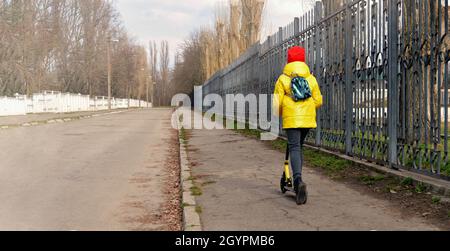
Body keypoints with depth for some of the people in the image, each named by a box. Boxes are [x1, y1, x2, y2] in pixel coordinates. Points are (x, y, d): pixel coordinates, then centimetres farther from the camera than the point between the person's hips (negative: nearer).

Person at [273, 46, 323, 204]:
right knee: (299, 146, 19)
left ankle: (299, 180, -30)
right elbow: (318, 101, 7)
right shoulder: (311, 78, 7)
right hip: (308, 119, 4)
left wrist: (278, 114, 17)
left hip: (291, 119, -4)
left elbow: (277, 102, -4)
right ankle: (297, 182, 24)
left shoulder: (283, 79, -2)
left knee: (294, 148, -7)